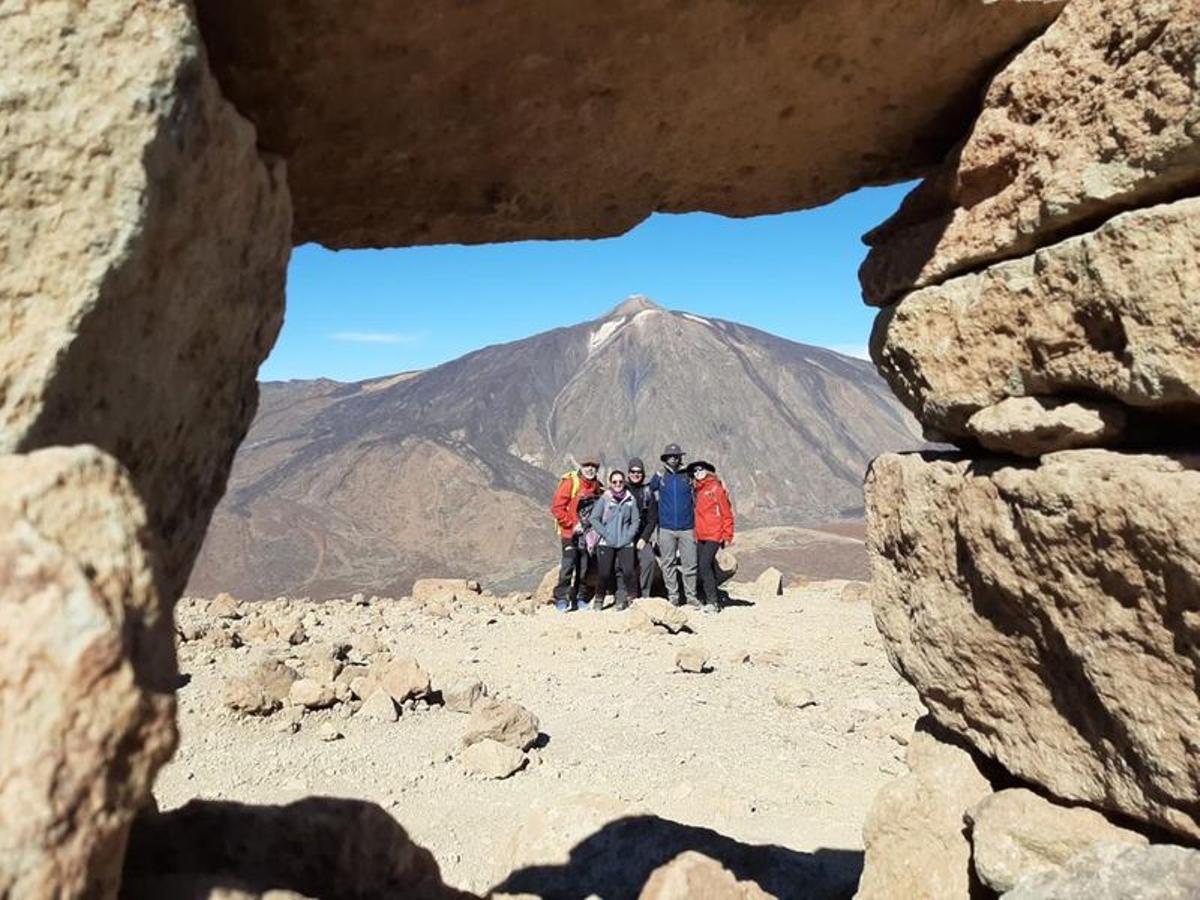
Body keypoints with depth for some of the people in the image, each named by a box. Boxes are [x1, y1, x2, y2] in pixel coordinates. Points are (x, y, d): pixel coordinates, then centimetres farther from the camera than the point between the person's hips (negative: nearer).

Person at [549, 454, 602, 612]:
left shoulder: (596, 486, 8)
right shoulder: (570, 482, -10)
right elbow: (556, 508, -13)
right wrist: (572, 524, -13)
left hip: (587, 532, 6)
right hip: (570, 532, -5)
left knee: (584, 566, 9)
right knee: (568, 564, -12)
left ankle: (580, 597, 19)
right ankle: (561, 599, -5)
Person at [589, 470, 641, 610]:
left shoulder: (630, 499, 4)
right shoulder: (604, 498, -2)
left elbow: (636, 520, 8)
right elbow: (594, 518, -2)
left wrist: (629, 535, -4)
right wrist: (606, 534, -7)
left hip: (626, 543, 1)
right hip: (606, 543, -1)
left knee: (629, 571, -11)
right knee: (604, 573, -2)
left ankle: (632, 598, 8)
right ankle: (599, 599, 18)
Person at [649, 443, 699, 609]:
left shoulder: (688, 476, 5)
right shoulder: (659, 477, 5)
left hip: (686, 528, 0)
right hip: (666, 528, 0)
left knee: (690, 564, -1)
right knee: (668, 564, 4)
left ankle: (691, 596, 8)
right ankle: (673, 596, 12)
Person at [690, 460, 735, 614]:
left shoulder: (716, 488, -4)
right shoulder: (698, 491, 15)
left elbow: (727, 513, -4)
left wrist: (727, 536, -7)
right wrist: (695, 534, 15)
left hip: (713, 535, -7)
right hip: (700, 537, 7)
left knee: (705, 565, -16)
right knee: (703, 568, 7)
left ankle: (713, 602, -12)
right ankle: (711, 600, 15)